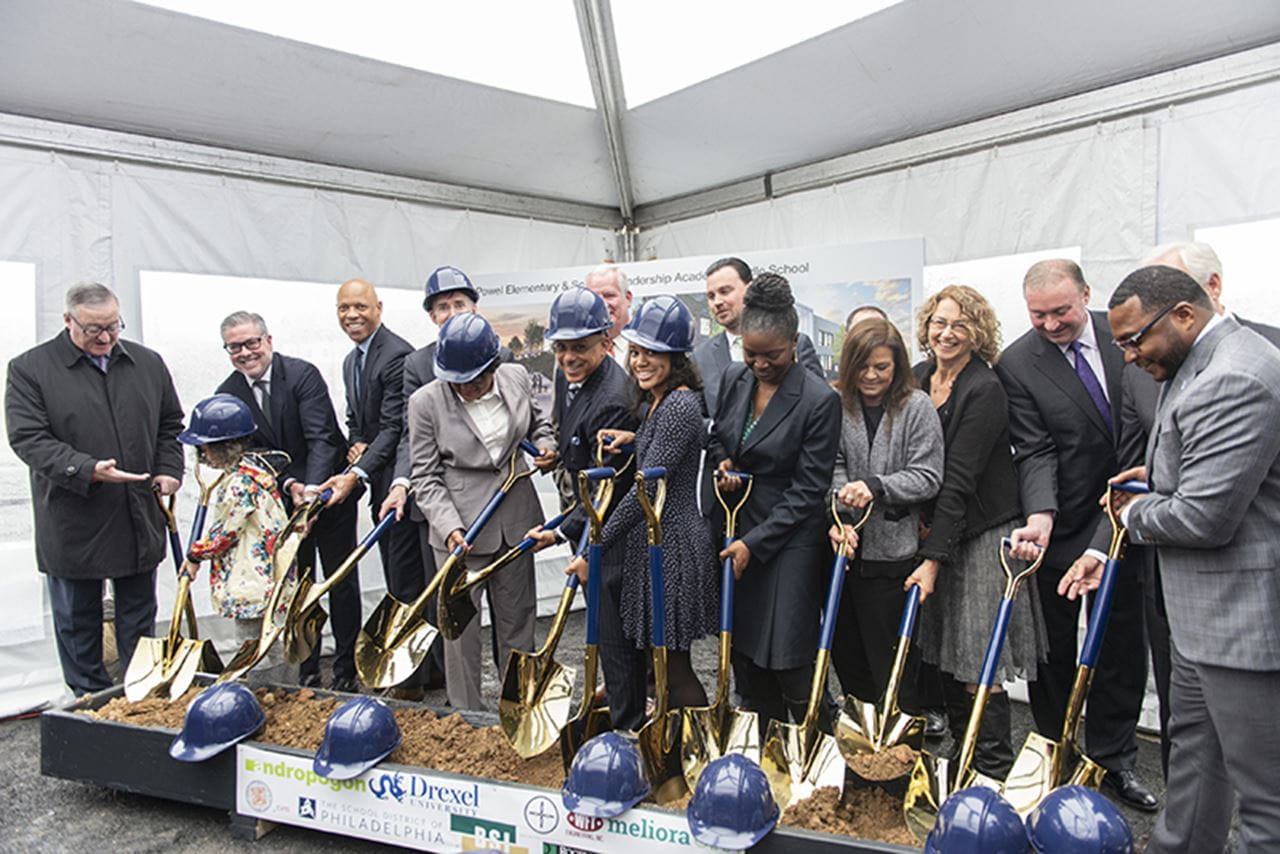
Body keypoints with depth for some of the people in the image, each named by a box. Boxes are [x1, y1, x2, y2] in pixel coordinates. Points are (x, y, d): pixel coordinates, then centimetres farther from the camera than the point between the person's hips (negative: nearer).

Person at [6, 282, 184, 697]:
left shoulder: (148, 363, 6)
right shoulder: (30, 368, -5)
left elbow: (170, 425, 16)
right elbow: (28, 439, -11)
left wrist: (168, 471, 1)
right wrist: (87, 471, -25)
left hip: (139, 520, 3)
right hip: (72, 526, -3)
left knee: (139, 619, 15)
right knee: (77, 623, 12)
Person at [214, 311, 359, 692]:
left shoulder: (302, 374, -16)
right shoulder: (227, 394, -4)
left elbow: (321, 437, -23)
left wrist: (312, 488, -36)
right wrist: (289, 485, -24)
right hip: (281, 500, 4)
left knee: (342, 582, 4)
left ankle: (346, 669, 16)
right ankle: (307, 670, 22)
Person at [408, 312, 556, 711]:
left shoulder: (517, 378, -4)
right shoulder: (425, 402, -13)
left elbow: (539, 421, 17)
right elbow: (425, 476, -9)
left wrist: (545, 447, -4)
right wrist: (450, 528, -22)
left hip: (515, 517, 3)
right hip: (459, 522, -3)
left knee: (517, 616, 16)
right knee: (461, 621, 6)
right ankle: (466, 714, 24)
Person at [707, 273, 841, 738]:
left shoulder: (820, 400, -16)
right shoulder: (733, 378, 2)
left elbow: (807, 491, -14)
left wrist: (756, 543, -15)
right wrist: (722, 462, -4)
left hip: (789, 539, -6)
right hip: (737, 529, 6)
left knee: (790, 664, 0)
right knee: (744, 654, 16)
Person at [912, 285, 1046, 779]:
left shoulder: (985, 390, -17)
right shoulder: (918, 378, 4)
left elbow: (959, 479, -20)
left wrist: (934, 558, -21)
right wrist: (921, 523, -4)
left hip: (981, 535, -6)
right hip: (934, 528, 7)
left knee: (978, 658, -2)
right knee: (945, 652, 14)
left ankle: (994, 771, 13)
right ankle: (959, 753, 31)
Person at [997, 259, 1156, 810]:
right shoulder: (1016, 364, -12)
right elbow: (1035, 451, -16)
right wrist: (1040, 517, -30)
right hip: (1060, 530, -3)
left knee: (1122, 647, 13)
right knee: (1054, 652, 10)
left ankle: (1113, 760, 29)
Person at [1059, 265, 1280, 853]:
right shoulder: (1204, 362, 9)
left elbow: (1205, 519, -26)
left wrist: (1134, 513, -8)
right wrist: (1163, 474, 9)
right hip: (1204, 608, 11)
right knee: (1192, 743, 24)